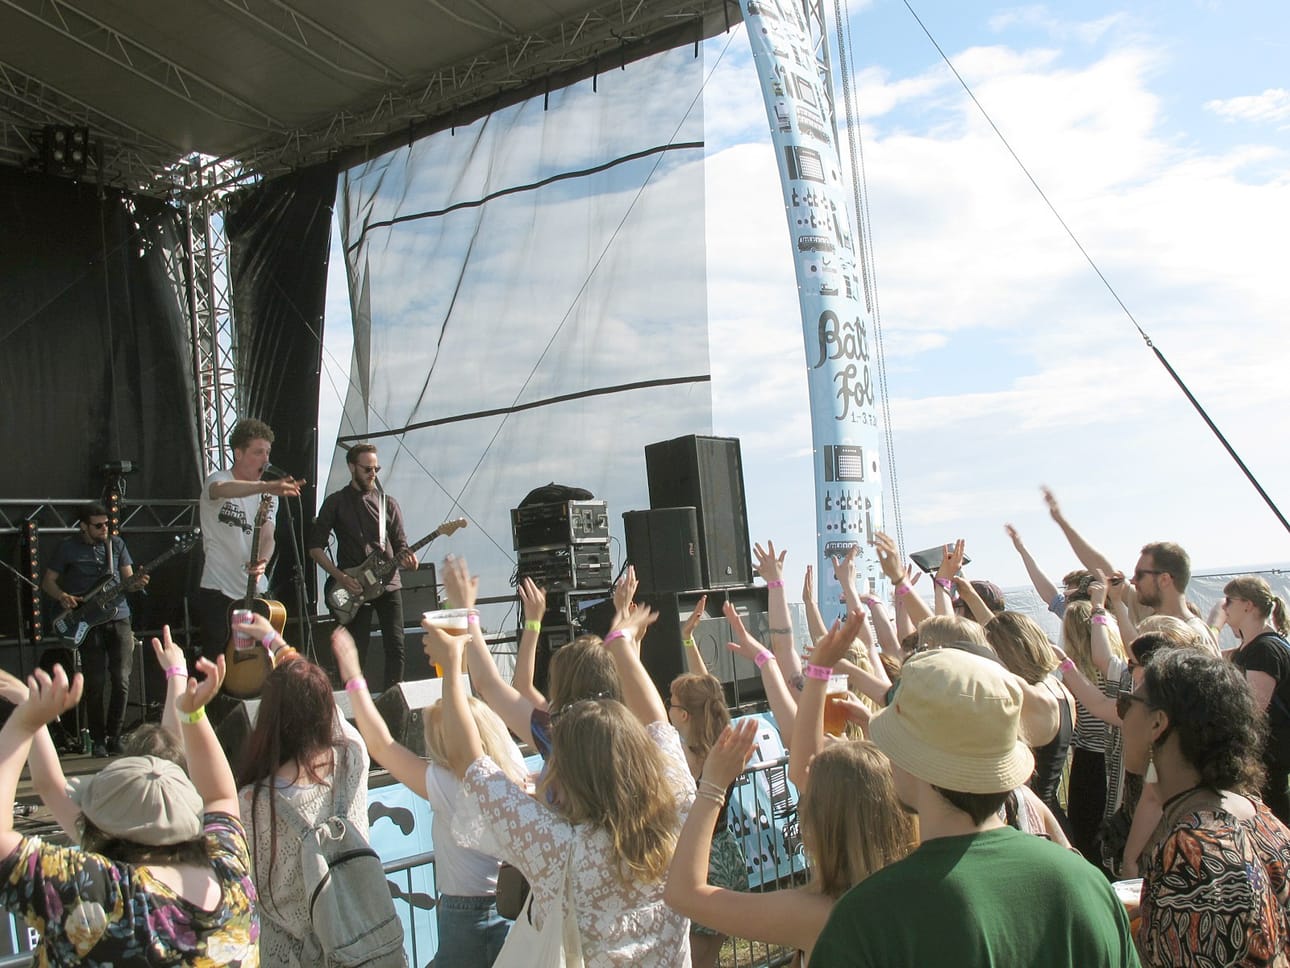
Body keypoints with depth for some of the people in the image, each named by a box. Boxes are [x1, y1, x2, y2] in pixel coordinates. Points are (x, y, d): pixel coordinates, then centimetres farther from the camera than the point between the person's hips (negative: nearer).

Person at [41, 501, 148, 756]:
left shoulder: (116, 543, 7)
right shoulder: (68, 547, 0)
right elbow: (48, 581, 7)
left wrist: (136, 582, -12)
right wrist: (62, 597, -13)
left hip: (118, 618, 2)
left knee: (121, 679, -5)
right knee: (95, 682, -4)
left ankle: (114, 737, 7)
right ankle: (98, 740, 8)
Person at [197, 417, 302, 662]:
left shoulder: (267, 494, 7)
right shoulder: (217, 480, -8)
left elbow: (267, 536, -4)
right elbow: (223, 490, -35)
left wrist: (262, 561, -27)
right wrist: (267, 486, -51)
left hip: (255, 593, 5)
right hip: (218, 593, -4)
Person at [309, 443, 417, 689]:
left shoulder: (388, 503, 10)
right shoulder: (336, 502, 3)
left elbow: (400, 544, 11)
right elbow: (315, 547, 2)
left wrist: (407, 559, -13)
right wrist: (341, 577, -10)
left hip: (388, 583, 2)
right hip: (353, 588, -2)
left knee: (395, 647, -2)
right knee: (356, 652, -1)